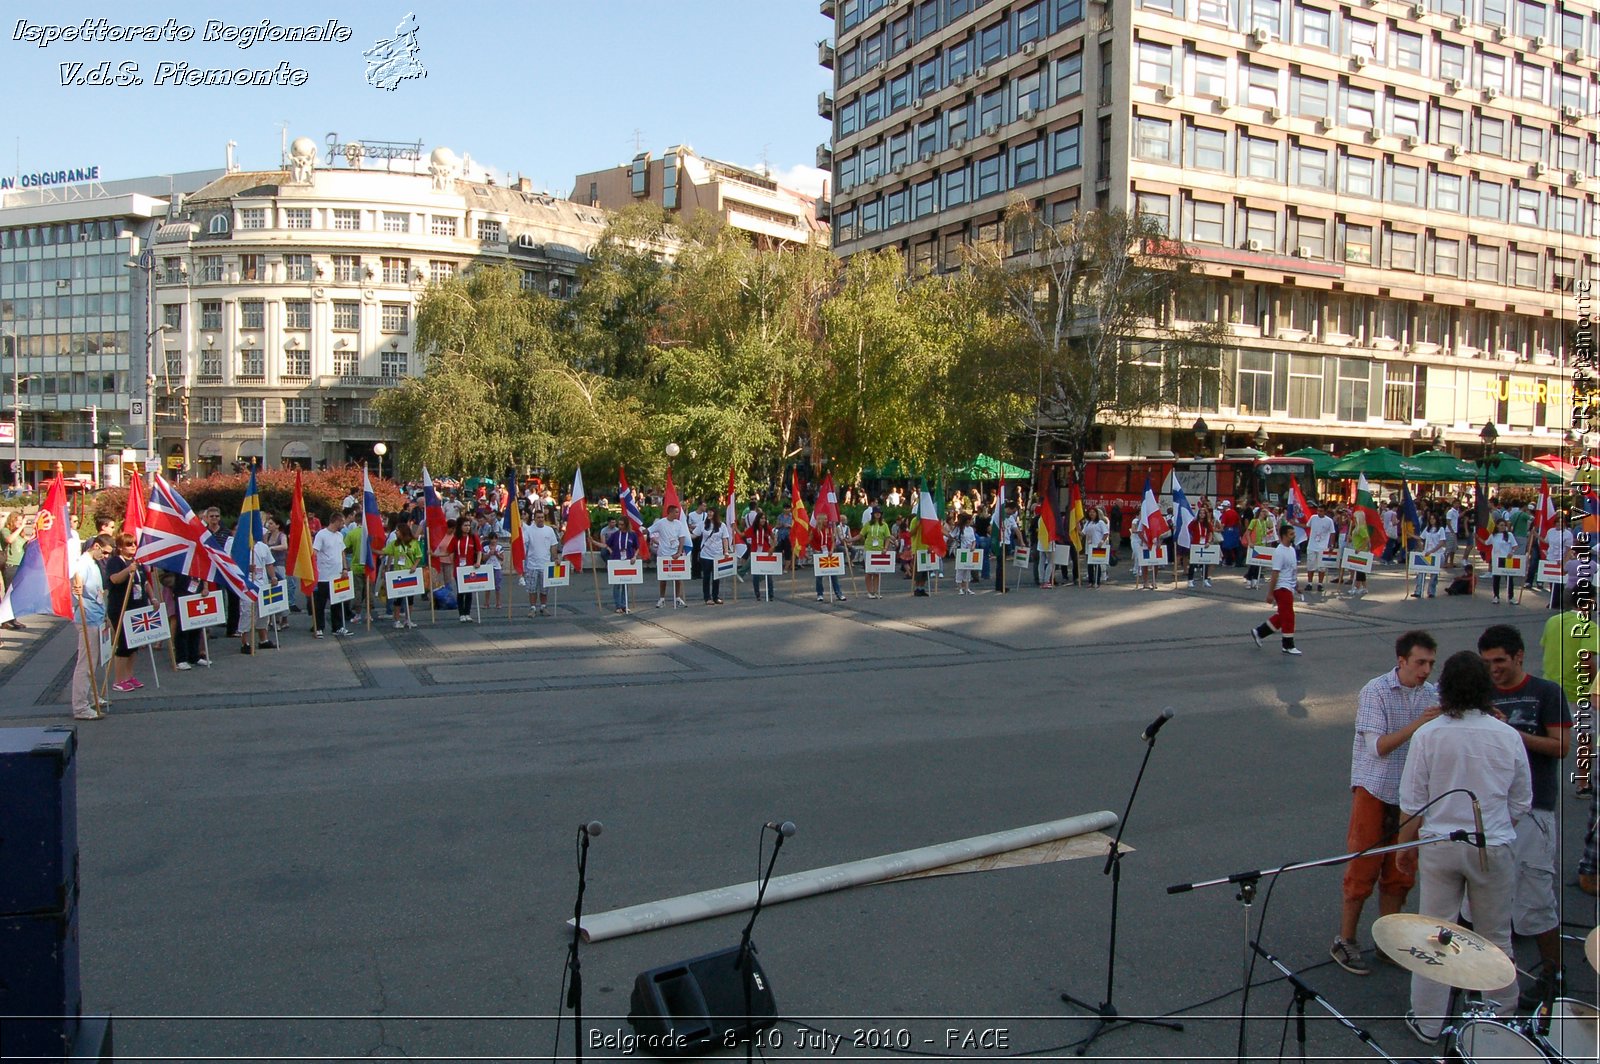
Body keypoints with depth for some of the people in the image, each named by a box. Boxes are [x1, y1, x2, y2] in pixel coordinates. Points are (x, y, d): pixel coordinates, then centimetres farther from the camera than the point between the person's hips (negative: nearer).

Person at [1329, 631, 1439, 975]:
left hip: (1412, 796, 5)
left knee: (1400, 874, 12)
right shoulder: (1376, 691, -12)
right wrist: (1417, 724, -28)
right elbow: (1377, 746, -18)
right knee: (1363, 870, 1)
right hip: (1375, 792, -5)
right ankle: (1345, 941, 14)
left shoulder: (1433, 695, 3)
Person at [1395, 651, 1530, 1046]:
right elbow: (1521, 802, 4)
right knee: (1496, 938, 17)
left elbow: (1412, 803, -7)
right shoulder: (1507, 737, -7)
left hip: (1439, 846, -1)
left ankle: (1427, 1022, 19)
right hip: (1493, 848, 1)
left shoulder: (1427, 735, -12)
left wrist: (1406, 845, 7)